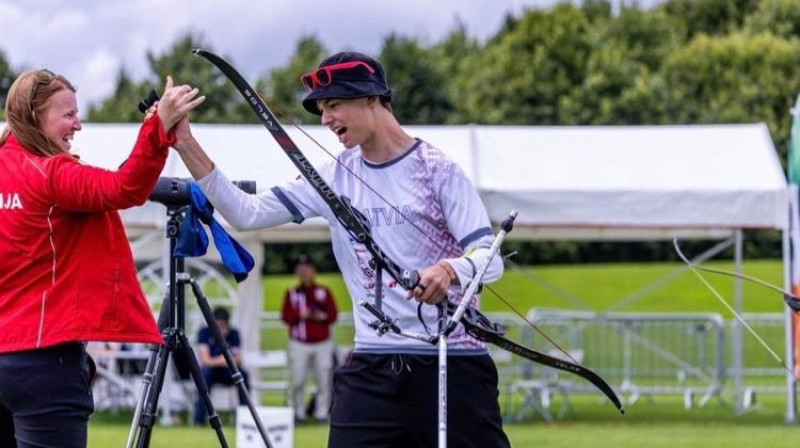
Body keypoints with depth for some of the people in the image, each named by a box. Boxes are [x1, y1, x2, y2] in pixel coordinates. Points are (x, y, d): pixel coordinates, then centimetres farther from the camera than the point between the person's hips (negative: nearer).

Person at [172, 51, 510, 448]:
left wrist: (451, 269, -35)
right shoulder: (335, 177, 10)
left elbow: (490, 258, -12)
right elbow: (246, 213, 5)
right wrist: (187, 146, -4)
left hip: (453, 367, -4)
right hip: (372, 369, 4)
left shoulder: (437, 169, -4)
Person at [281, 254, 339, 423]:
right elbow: (285, 316, 1)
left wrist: (322, 316, -17)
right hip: (299, 344, 0)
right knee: (298, 380, -5)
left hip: (322, 344, 0)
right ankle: (298, 412, 6)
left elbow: (333, 315, 3)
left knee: (323, 380, -3)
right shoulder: (291, 293, 8)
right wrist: (299, 314, -16)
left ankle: (321, 412, 4)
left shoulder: (324, 292, 8)